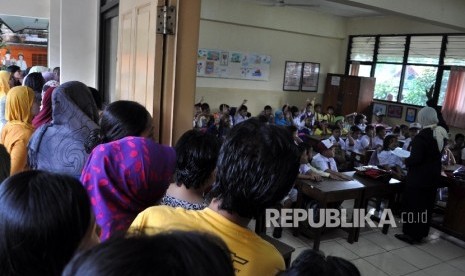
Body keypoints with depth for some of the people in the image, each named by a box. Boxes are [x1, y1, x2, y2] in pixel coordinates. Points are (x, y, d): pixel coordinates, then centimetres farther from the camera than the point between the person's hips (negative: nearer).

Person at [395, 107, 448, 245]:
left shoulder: (422, 136, -22)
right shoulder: (441, 133, 2)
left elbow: (416, 158, -24)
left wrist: (406, 162, -6)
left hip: (419, 176, -8)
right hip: (433, 175, 8)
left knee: (412, 204, 4)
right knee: (426, 205, 16)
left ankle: (411, 234, 12)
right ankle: (420, 233, 27)